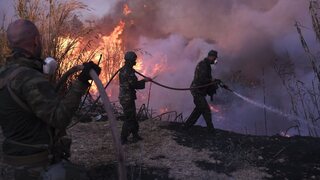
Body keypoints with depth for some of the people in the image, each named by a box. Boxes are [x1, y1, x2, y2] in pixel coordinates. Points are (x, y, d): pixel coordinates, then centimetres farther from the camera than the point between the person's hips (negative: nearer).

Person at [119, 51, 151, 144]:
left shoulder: (124, 70, 11)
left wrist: (143, 80, 10)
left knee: (133, 117, 19)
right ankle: (123, 139, 10)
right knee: (129, 119, 0)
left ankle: (135, 136, 31)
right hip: (127, 99, -10)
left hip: (126, 97, 10)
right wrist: (144, 81, -7)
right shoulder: (128, 72, -21)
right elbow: (135, 84, -21)